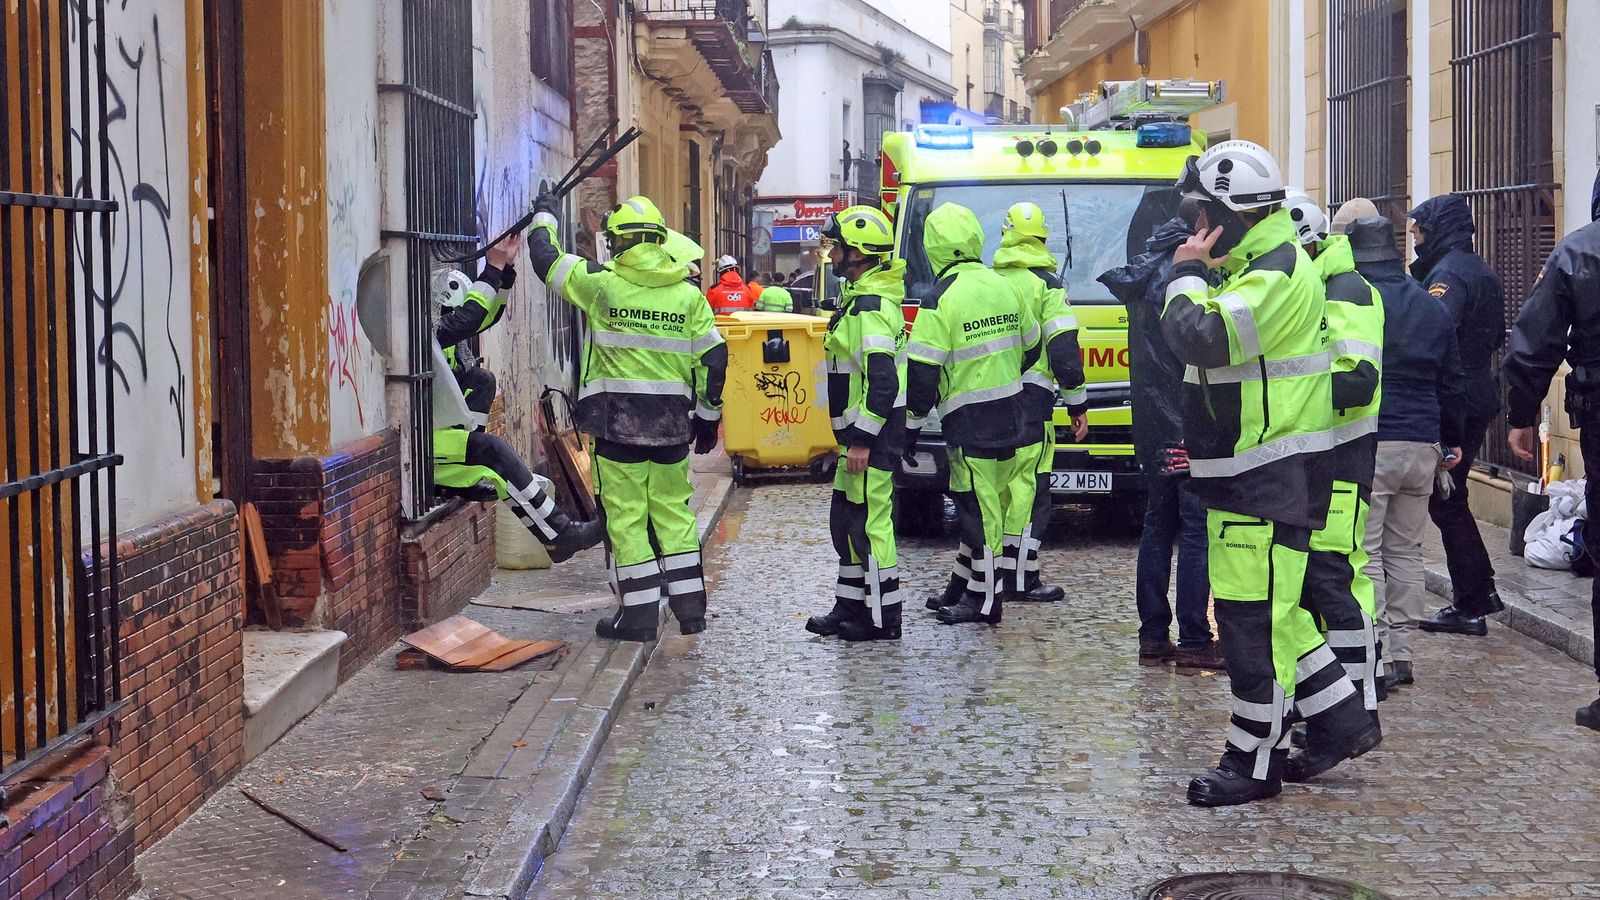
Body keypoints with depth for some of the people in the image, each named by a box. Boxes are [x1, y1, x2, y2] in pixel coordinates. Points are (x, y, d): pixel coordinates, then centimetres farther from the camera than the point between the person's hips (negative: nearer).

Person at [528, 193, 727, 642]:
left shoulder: (602, 283, -6)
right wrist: (708, 416, 15)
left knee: (626, 516, 2)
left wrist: (544, 217, 25)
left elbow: (547, 261, 7)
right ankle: (689, 608, 15)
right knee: (674, 511, 13)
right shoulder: (688, 294, 4)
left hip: (618, 419, -4)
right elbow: (713, 358, 5)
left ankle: (639, 613, 4)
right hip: (671, 421, 4)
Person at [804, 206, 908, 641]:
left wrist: (862, 440, -24)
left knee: (870, 523, -5)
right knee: (845, 520, 17)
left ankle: (883, 620, 1)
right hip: (863, 431, 11)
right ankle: (850, 608, 25)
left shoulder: (870, 307, -19)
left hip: (874, 435, -11)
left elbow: (882, 380, -25)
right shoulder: (860, 297, 15)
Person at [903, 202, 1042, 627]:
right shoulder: (1005, 287, 6)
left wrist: (912, 425, -5)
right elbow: (1030, 348, 19)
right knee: (985, 507, 16)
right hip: (1015, 419, 7)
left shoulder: (941, 299, -14)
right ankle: (971, 586, 25)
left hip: (970, 425, -7)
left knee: (979, 511, 0)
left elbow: (922, 373, -14)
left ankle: (984, 599, 6)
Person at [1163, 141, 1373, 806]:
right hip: (1245, 473, 11)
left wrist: (1187, 273, -13)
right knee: (1269, 611, 16)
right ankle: (1339, 721, 25)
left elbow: (1201, 337, -30)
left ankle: (1254, 762, 2)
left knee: (1254, 616, -5)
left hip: (1270, 477, -11)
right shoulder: (1255, 268, 18)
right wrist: (1205, 441, 19)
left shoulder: (1278, 273, -17)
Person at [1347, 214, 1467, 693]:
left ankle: (1376, 659, -9)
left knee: (1364, 553, -4)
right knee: (1406, 550, 13)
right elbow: (1451, 383, 18)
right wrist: (1453, 440, 28)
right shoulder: (1433, 308, 12)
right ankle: (1400, 653, 16)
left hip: (1368, 443, -6)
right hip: (1422, 444, 6)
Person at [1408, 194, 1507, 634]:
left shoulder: (1447, 273, -15)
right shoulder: (1483, 271, 16)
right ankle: (1482, 591, 24)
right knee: (1451, 498, 18)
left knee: (1446, 502, -3)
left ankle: (1469, 607, 0)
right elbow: (1497, 335, 24)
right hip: (1480, 396, 10)